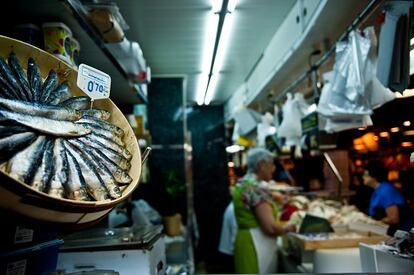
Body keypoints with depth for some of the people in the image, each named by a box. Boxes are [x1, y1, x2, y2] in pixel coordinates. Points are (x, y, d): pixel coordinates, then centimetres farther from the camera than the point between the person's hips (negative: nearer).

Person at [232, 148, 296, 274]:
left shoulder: (242, 184, 9)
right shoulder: (257, 189, -20)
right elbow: (270, 227, -24)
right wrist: (287, 228, -5)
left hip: (247, 241, 10)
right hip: (257, 245, -10)